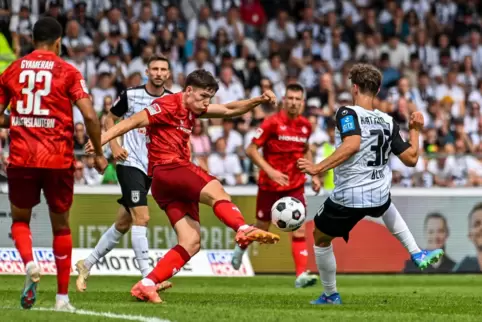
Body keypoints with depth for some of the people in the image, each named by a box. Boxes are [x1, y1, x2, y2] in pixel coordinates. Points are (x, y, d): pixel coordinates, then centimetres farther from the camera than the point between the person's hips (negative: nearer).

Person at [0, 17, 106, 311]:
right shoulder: (68, 72, -1)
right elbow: (90, 116, -9)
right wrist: (99, 154, 2)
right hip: (58, 160, -1)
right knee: (61, 226, 14)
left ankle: (30, 265, -13)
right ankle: (62, 297, 13)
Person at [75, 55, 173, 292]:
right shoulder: (131, 95, -6)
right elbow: (110, 119, 6)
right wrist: (114, 146, -8)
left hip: (152, 167, 5)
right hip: (130, 163, -5)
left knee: (123, 224, 12)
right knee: (141, 217, -18)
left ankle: (87, 264, 27)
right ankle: (148, 279, -22)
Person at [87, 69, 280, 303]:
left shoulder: (192, 109, 21)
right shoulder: (168, 106, -5)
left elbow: (229, 110, 25)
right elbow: (132, 122, -11)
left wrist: (259, 100, 12)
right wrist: (101, 140, -21)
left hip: (178, 181, 9)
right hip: (167, 170, -9)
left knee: (191, 242, 0)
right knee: (216, 191, -29)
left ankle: (146, 285, -4)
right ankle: (244, 230, -53)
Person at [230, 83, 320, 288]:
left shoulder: (305, 125, 2)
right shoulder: (272, 123, -13)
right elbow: (251, 150, -14)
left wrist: (314, 174, 11)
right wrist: (270, 170, -24)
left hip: (295, 186, 3)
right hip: (270, 185, -3)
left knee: (299, 230, -10)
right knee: (262, 228, 11)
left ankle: (301, 275, -13)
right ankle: (241, 247, 43)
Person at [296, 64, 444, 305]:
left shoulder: (347, 113, -11)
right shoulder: (388, 122, 5)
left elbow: (352, 144, -29)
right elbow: (411, 159, 8)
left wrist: (319, 168, -30)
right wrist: (415, 130, 24)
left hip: (347, 198, -5)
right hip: (379, 196, 5)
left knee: (321, 239, 21)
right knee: (387, 207, 43)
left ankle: (331, 296, 28)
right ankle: (417, 255, 32)